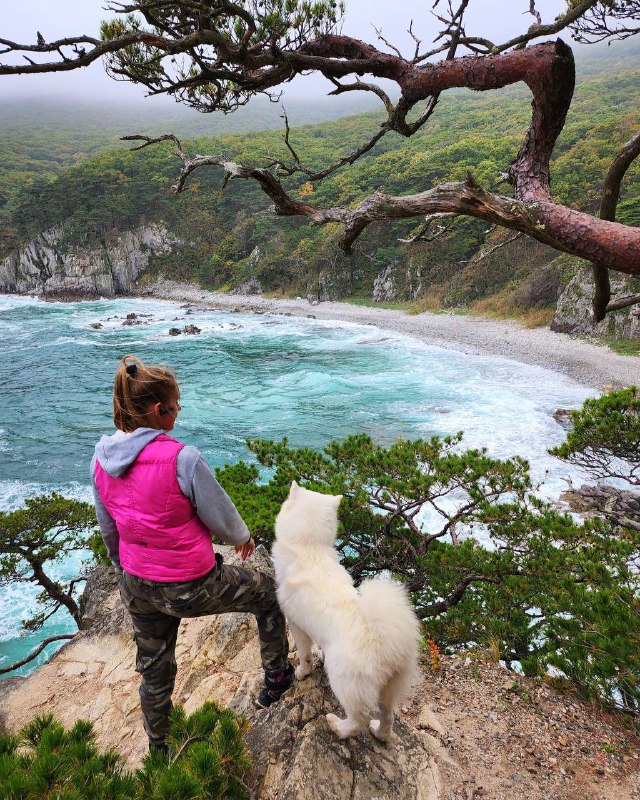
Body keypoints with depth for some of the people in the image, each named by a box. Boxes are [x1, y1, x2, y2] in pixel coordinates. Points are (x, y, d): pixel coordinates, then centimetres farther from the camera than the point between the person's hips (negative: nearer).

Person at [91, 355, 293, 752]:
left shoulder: (101, 457, -7)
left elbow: (108, 529, 6)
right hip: (190, 588, -6)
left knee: (154, 668, 28)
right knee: (269, 592, 21)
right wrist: (243, 537, 6)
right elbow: (221, 517, -17)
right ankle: (276, 679, 40)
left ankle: (157, 746, 52)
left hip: (137, 587, 6)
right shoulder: (182, 458, -29)